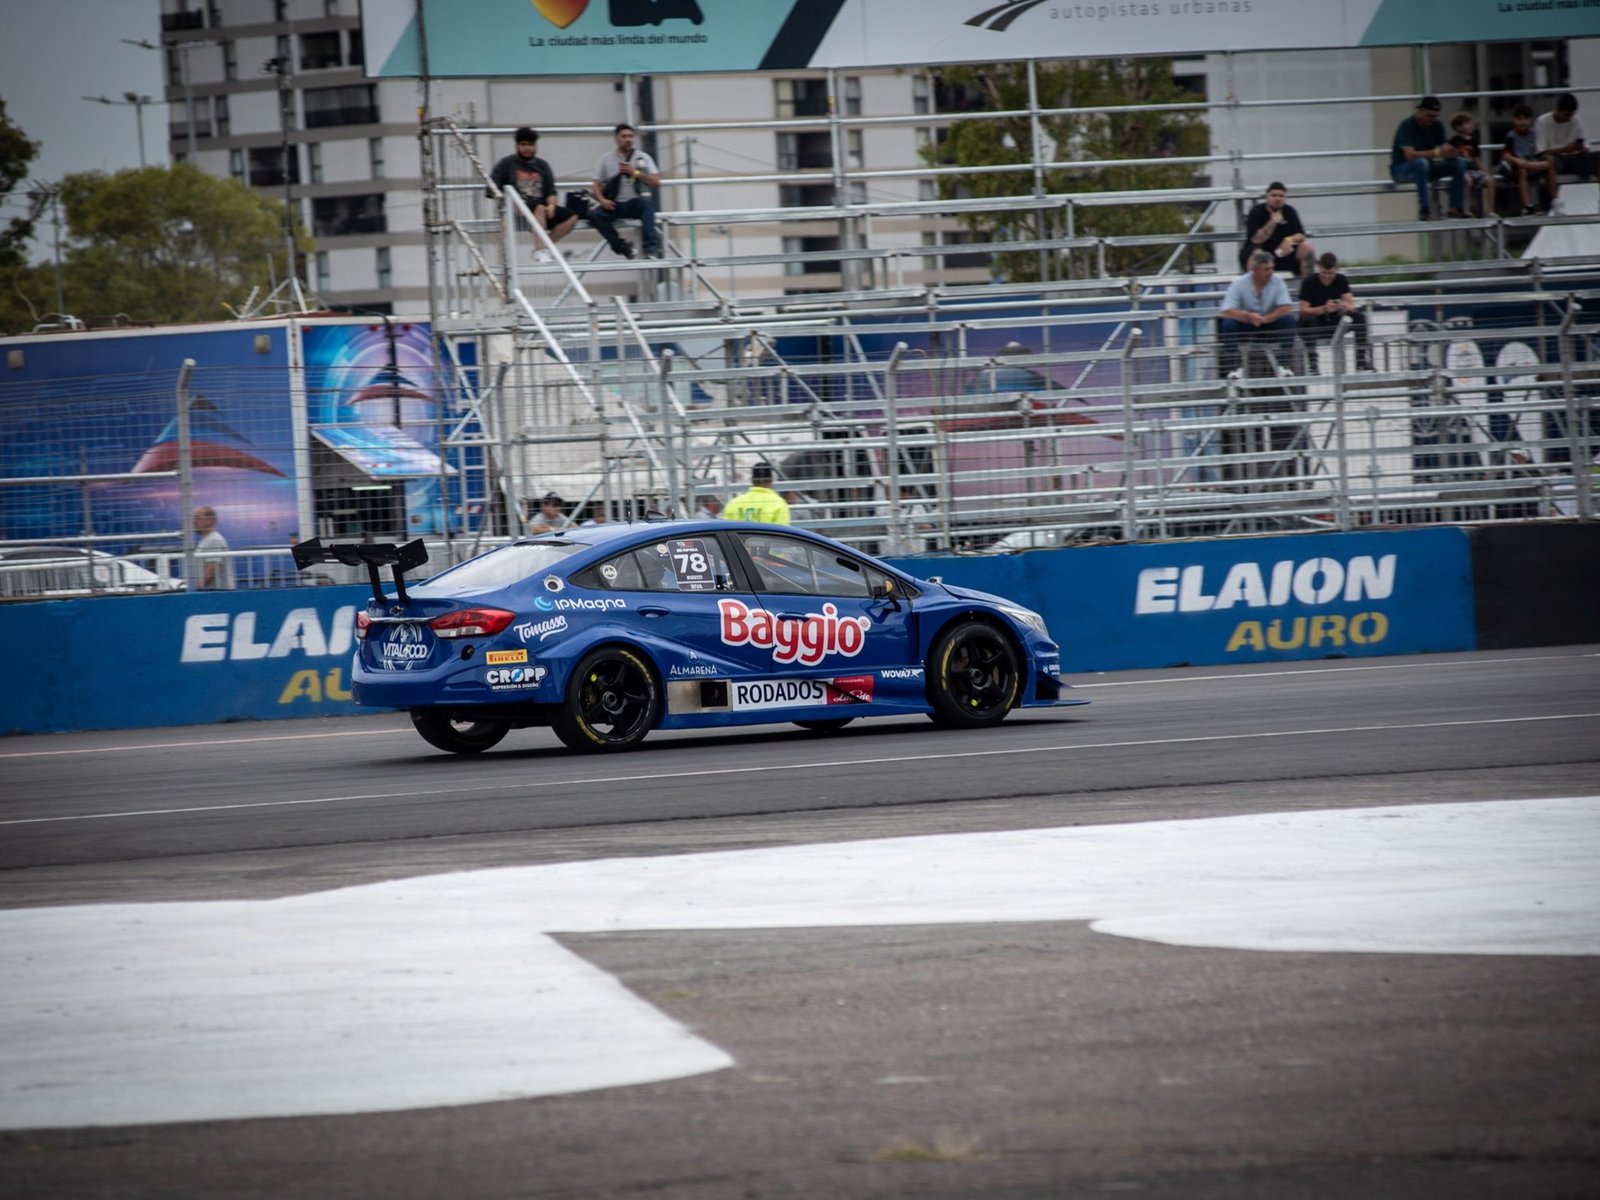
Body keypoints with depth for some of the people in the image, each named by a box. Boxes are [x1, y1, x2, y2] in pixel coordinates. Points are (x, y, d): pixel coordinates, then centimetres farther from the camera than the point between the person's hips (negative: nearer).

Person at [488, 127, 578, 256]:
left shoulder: (542, 165, 17)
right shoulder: (507, 163, 5)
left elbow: (551, 191, 13)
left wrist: (551, 205, -9)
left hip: (543, 208, 5)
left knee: (571, 217, -14)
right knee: (539, 208, -38)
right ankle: (540, 251, -40)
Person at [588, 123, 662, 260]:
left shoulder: (642, 157, 7)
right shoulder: (606, 159, 9)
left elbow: (656, 182, -1)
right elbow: (596, 185, 6)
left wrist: (635, 173, -12)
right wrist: (602, 200, -14)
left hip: (636, 203, -1)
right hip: (614, 205, 1)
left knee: (646, 201, -36)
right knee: (595, 214, -28)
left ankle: (651, 248, -38)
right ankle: (623, 248, -15)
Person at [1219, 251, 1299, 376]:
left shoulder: (1278, 283, -12)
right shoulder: (1239, 284, -15)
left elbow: (1287, 309, -21)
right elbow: (1227, 312, -24)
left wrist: (1265, 319, -38)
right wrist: (1248, 316, -43)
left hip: (1270, 326, 1)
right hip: (1245, 328, -1)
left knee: (1289, 320, -27)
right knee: (1228, 324, -31)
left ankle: (1284, 365, -20)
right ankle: (1231, 368, -22)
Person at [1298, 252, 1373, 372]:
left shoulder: (1341, 280, -4)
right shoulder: (1309, 283, -15)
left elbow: (1351, 305, -12)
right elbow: (1303, 311, -24)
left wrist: (1346, 307, -38)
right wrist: (1324, 309, -41)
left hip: (1334, 324, 4)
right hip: (1315, 327, -4)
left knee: (1360, 318, -19)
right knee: (1309, 321, -37)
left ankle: (1362, 361, -20)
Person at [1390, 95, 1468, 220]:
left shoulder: (1436, 126, -1)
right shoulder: (1407, 126, -21)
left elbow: (1444, 148, -3)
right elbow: (1410, 155, -34)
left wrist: (1449, 152, -29)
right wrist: (1437, 152, -43)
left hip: (1425, 167, 7)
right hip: (1401, 169, -7)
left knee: (1458, 163, -14)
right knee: (1421, 162, -40)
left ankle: (1456, 208, -17)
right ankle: (1424, 210, -40)